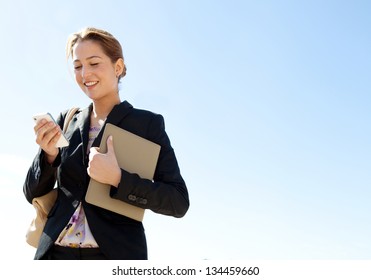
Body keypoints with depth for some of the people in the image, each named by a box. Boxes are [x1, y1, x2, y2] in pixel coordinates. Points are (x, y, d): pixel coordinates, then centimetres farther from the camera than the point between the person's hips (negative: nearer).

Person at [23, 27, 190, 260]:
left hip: (117, 253, -3)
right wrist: (48, 154, -9)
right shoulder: (66, 120, 7)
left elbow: (179, 202, -8)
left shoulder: (149, 123, -3)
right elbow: (34, 194, 9)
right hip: (56, 252, 3)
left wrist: (117, 178, -20)